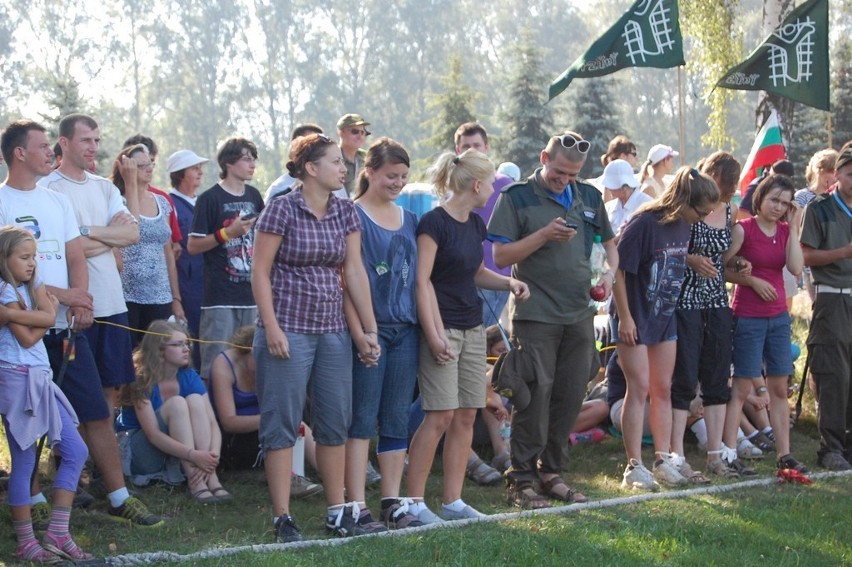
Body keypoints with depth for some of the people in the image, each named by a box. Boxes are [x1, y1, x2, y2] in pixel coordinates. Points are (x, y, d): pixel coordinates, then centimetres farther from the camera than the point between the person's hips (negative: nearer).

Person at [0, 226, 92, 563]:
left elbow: (48, 316, 1)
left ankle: (57, 533, 7)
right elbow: (28, 338, -14)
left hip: (40, 378, 8)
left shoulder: (32, 285, 16)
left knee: (76, 451, 5)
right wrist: (48, 313, -3)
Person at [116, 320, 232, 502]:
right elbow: (153, 434, -27)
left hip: (173, 453, 5)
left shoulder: (189, 377, -4)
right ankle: (195, 483, -36)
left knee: (195, 399, -21)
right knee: (176, 403, -27)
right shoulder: (142, 381, -18)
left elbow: (212, 423, -12)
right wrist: (193, 455, -40)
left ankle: (211, 478, -33)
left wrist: (213, 456, -32)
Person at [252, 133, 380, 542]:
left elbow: (355, 271, 5)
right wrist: (271, 327, -15)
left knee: (336, 421, 9)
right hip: (288, 329, -6)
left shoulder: (346, 211, 8)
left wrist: (369, 330, 1)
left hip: (332, 330, 6)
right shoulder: (282, 209, -8)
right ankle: (283, 519, 2)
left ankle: (338, 512, 18)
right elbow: (260, 271, -8)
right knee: (282, 423, -2)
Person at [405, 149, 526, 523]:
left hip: (472, 328, 8)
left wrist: (508, 283, 8)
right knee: (440, 416, -10)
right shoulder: (434, 222, -12)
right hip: (442, 327, -8)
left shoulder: (475, 224, 13)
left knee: (466, 416, 6)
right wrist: (433, 334, -21)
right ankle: (413, 502, -2)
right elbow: (422, 280, -15)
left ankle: (453, 501, 12)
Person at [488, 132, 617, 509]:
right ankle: (522, 478, 1)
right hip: (535, 315, -5)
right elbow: (501, 256, -7)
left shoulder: (589, 198, 12)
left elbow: (610, 242, 24)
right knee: (535, 395, -7)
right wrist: (545, 235, -18)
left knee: (571, 396, 7)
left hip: (579, 315, 5)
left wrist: (609, 273, 3)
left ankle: (551, 471, 19)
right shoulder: (517, 197, -2)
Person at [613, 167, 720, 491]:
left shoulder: (683, 225, 1)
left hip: (665, 317, 7)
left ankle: (663, 461, 17)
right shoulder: (644, 223, -22)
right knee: (639, 388, -7)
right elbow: (617, 269, -20)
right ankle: (634, 467, -2)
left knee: (663, 389, 10)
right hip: (636, 318, -7)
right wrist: (625, 316, -18)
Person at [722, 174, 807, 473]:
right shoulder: (743, 229, -7)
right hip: (748, 317, -5)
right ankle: (728, 454, -4)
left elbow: (796, 268, -8)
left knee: (779, 388, 8)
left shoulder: (785, 231, 7)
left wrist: (793, 227, -7)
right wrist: (752, 280, -16)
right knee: (742, 386, -6)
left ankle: (784, 454, 13)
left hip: (778, 316, 6)